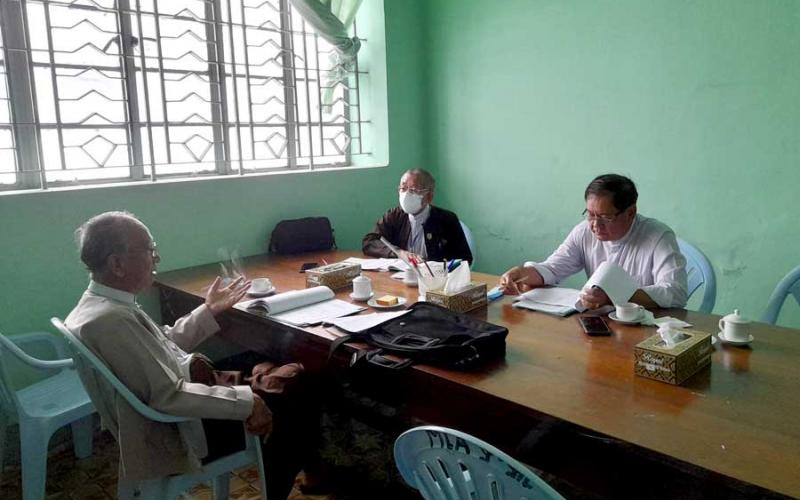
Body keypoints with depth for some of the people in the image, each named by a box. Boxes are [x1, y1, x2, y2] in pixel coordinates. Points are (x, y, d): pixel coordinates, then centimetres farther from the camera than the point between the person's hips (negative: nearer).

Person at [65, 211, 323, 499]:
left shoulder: (100, 303, 1)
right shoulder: (110, 319, -30)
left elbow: (163, 345, 11)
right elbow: (167, 395, -30)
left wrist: (210, 311, 11)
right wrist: (246, 402, -27)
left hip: (159, 419, 10)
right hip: (174, 435, -10)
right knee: (294, 415, -3)